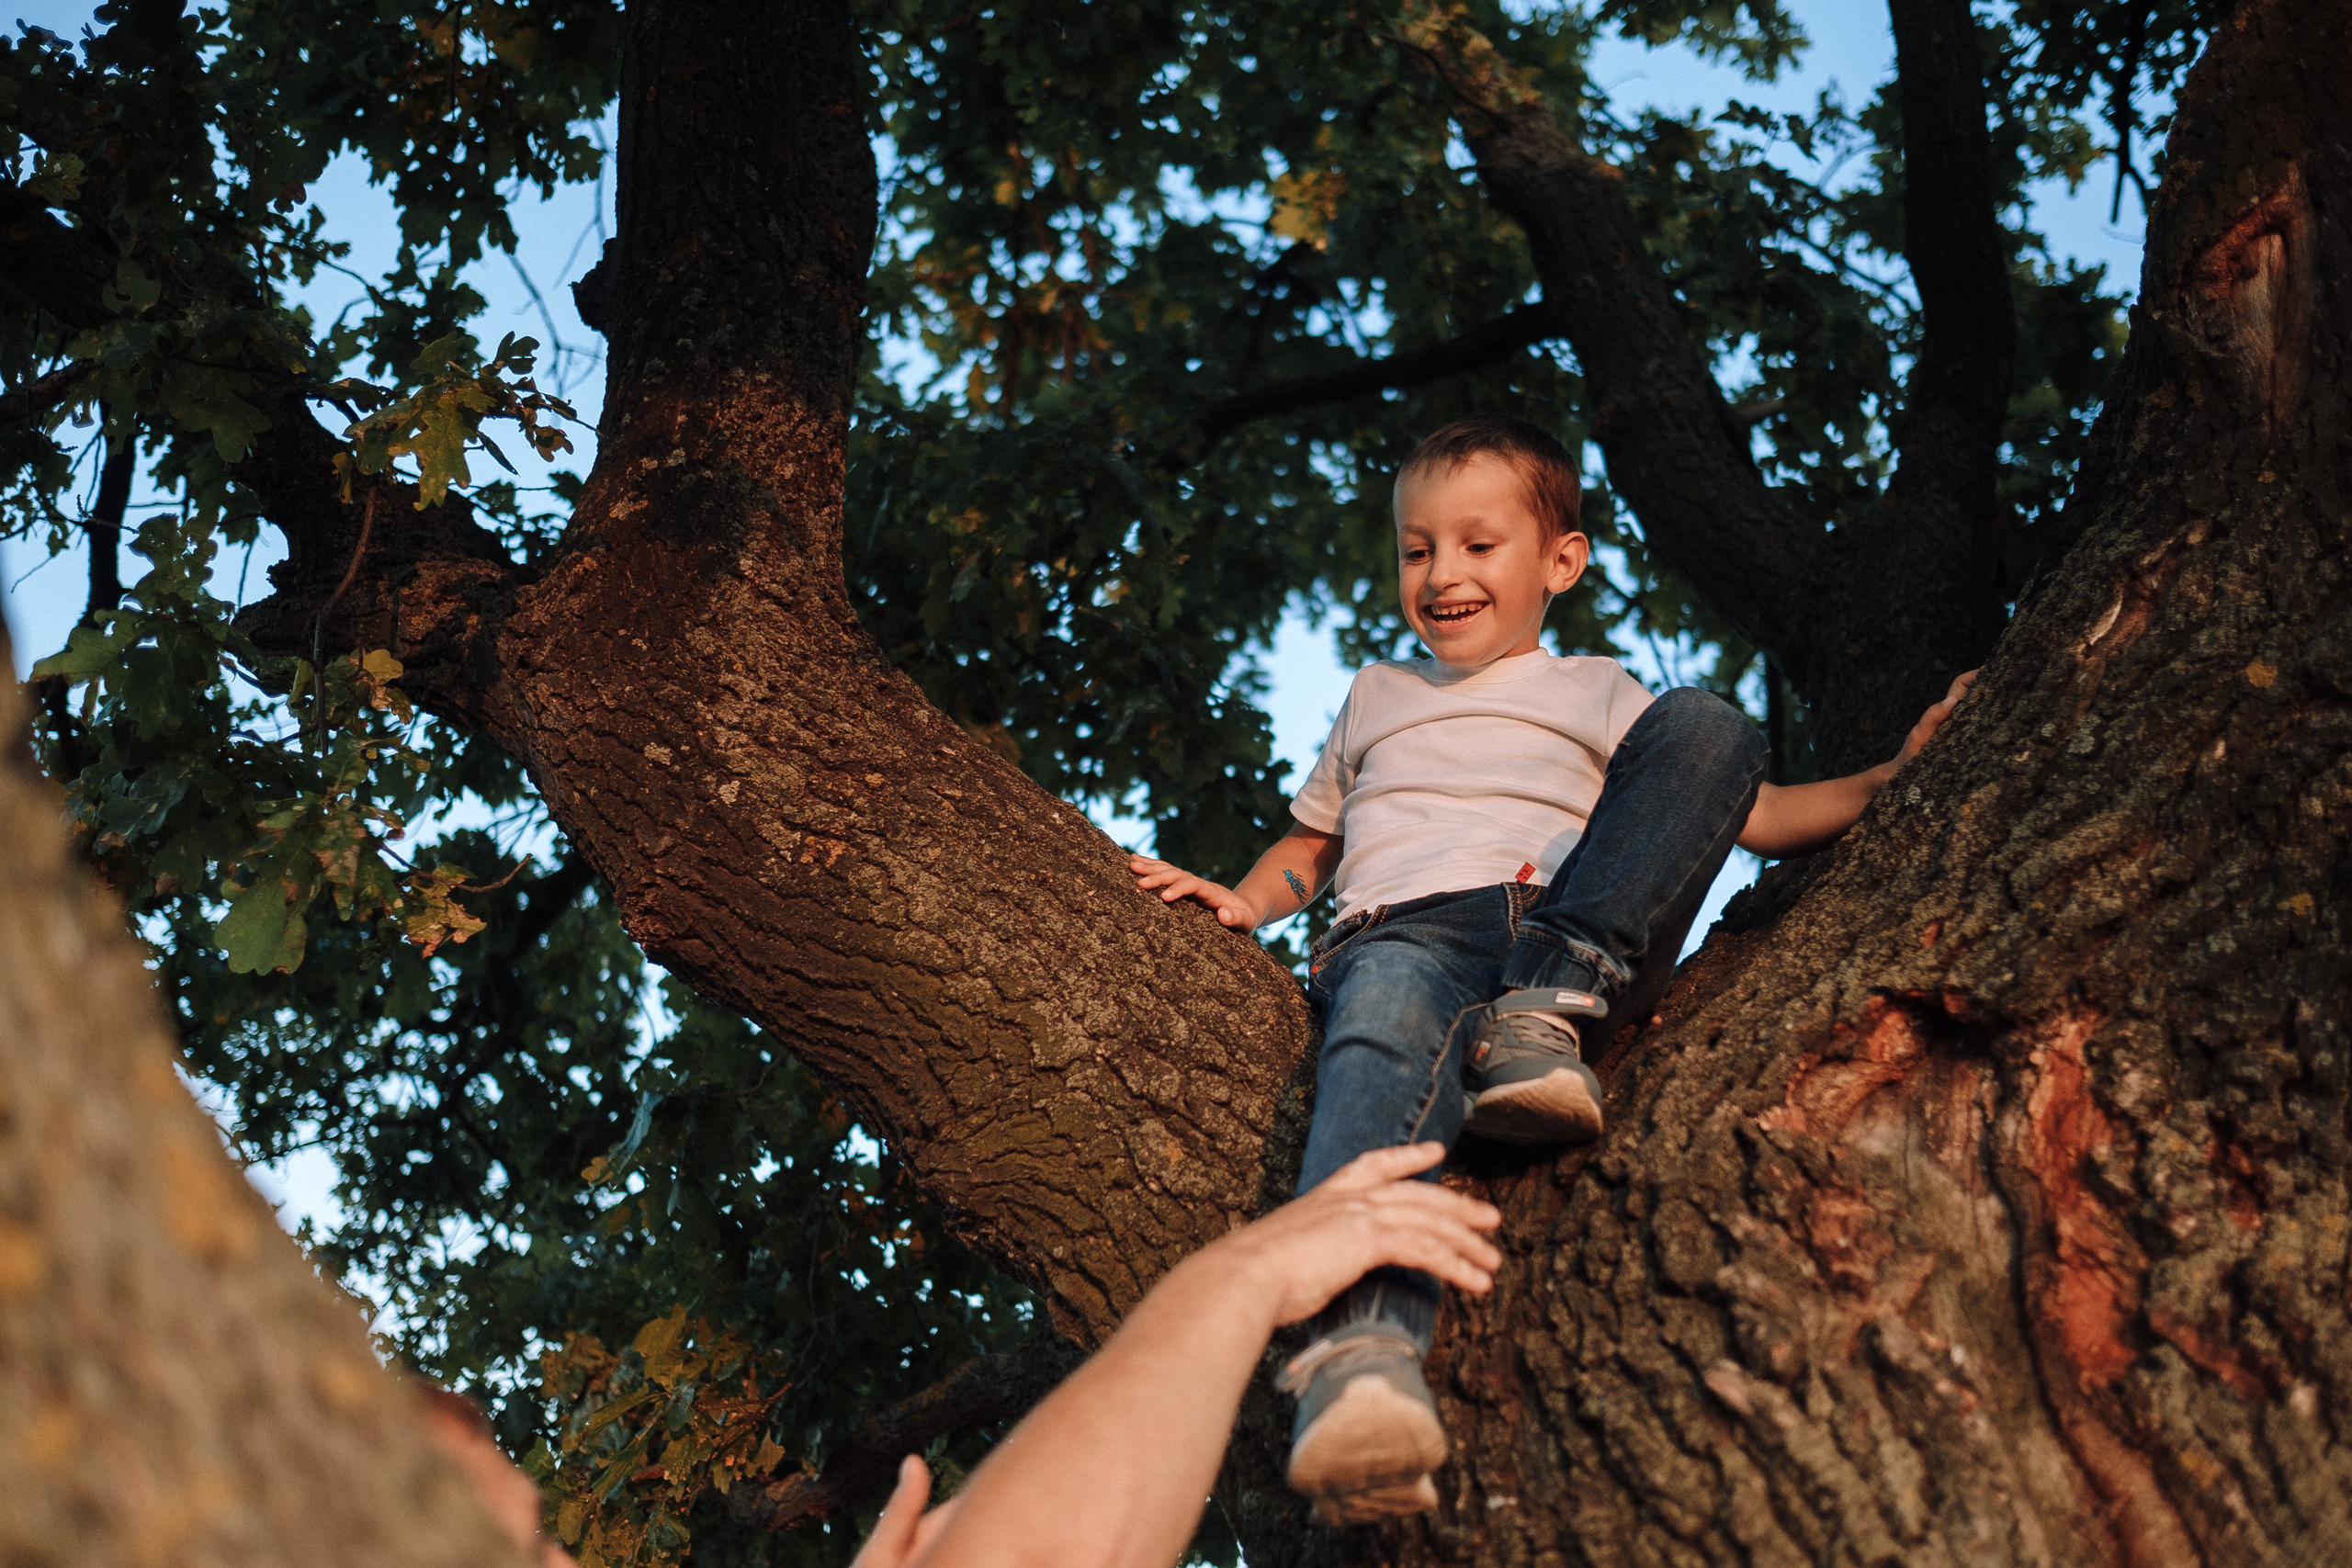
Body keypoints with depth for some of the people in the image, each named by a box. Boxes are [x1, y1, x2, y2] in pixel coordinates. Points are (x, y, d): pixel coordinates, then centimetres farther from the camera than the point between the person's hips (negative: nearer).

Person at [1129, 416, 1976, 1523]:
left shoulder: (1598, 695, 32)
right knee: (1387, 1020, -40)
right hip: (1403, 931, -1)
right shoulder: (1375, 697, 38)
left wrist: (1895, 775, 9)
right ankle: (1363, 1347, -69)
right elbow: (1311, 844, 41)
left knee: (1703, 725, -19)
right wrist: (1249, 900, 18)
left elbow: (1762, 817, 25)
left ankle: (1544, 1010, -33)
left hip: (1572, 930, 1)